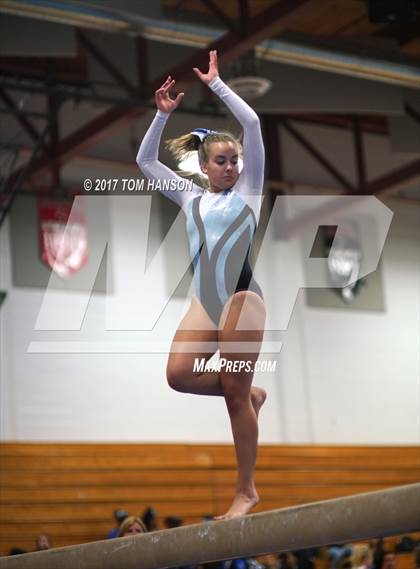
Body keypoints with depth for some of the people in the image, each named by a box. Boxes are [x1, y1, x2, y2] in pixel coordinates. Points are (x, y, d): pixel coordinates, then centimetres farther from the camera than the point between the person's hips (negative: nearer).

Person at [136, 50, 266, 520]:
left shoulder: (247, 190, 7)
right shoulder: (191, 199, 18)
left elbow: (252, 124, -1)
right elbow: (145, 160, 22)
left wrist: (216, 85, 5)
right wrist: (162, 115, 13)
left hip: (242, 298, -5)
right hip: (203, 301, 5)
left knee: (234, 394, -5)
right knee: (178, 374, -14)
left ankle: (246, 491, 3)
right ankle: (249, 394, 13)